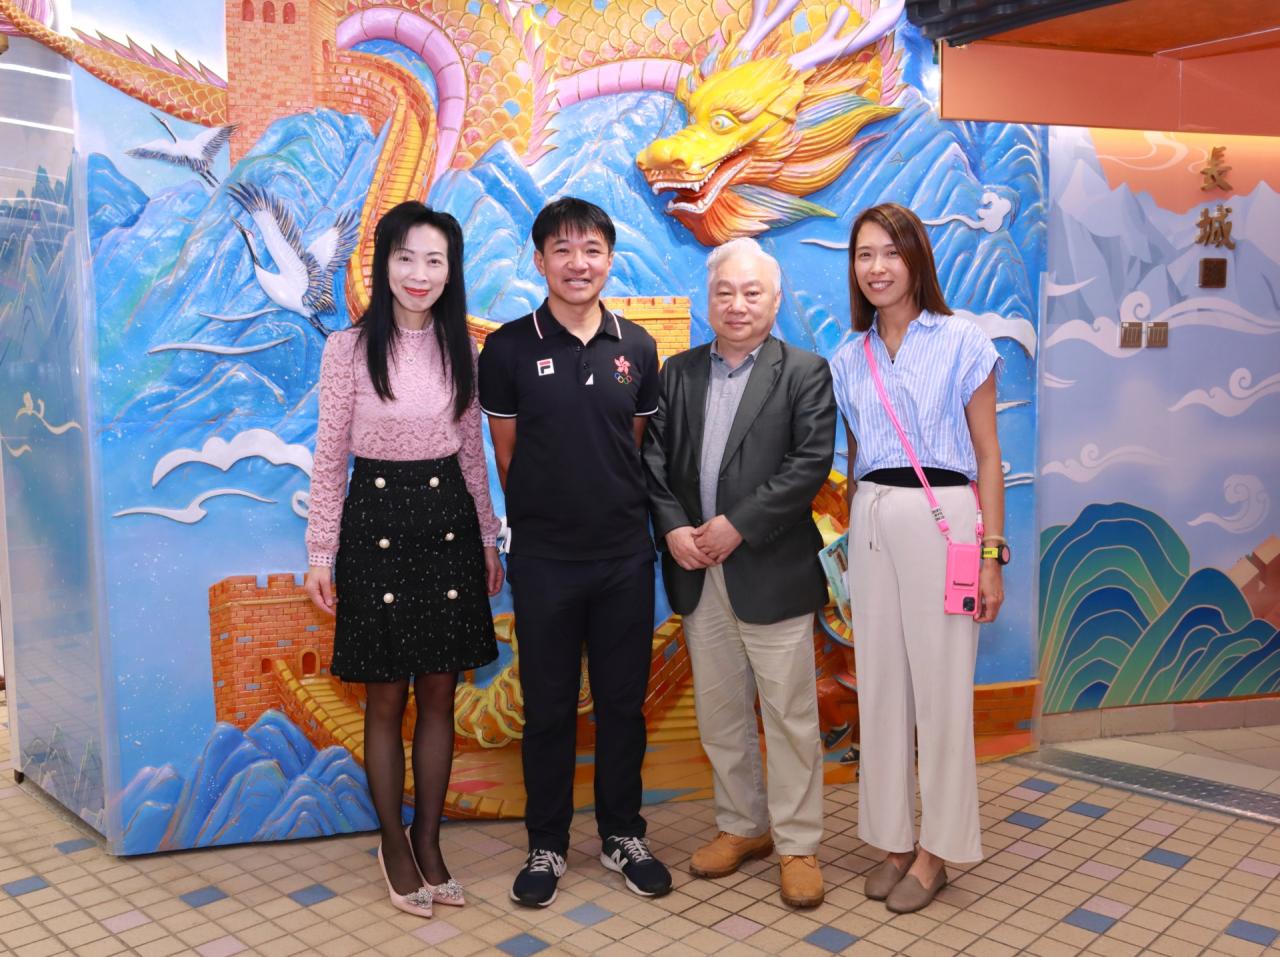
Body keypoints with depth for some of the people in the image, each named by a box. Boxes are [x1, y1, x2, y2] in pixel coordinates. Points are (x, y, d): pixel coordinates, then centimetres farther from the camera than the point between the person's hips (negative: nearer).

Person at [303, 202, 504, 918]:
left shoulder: (460, 348, 5)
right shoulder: (350, 348, -5)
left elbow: (472, 451, 11)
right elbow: (330, 457, -3)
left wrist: (488, 538, 10)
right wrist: (321, 553, -5)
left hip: (447, 520, 3)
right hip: (376, 519, -3)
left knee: (440, 695, 10)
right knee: (387, 699, 7)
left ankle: (429, 842, 25)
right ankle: (395, 846, 24)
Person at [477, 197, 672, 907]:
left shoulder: (636, 348, 3)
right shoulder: (510, 348, -4)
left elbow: (639, 448, 11)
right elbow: (506, 455, 3)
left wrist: (624, 514, 7)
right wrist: (543, 516, 5)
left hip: (625, 555, 2)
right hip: (543, 559, -2)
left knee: (623, 701, 12)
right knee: (548, 707, 9)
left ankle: (623, 835, 30)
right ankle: (546, 845, 26)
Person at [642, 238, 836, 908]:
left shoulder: (805, 372, -1)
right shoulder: (678, 373, 11)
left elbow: (811, 464, -11)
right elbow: (653, 456, 6)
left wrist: (737, 525, -15)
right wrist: (673, 528, -9)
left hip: (772, 572, -4)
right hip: (698, 573, 4)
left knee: (789, 715, 3)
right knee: (719, 712, 14)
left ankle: (797, 845, 17)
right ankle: (741, 826, 31)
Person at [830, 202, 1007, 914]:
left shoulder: (962, 342, 0)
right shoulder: (850, 359, 12)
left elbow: (987, 456, -1)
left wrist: (991, 555, -6)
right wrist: (853, 541, 13)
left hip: (942, 518, -4)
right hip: (870, 523, 5)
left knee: (940, 687, 1)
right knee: (880, 683, 9)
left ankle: (938, 848, 17)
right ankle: (894, 836, 23)